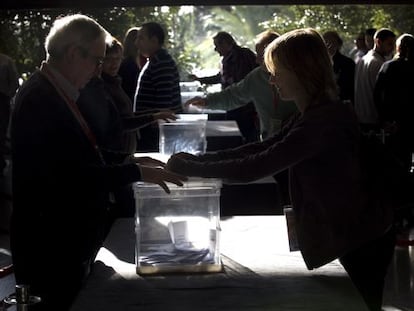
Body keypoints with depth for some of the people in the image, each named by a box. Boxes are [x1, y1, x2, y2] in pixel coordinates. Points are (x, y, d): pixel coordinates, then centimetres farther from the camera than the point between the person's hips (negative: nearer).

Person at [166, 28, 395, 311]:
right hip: (350, 233, 9)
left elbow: (254, 169, -31)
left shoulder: (325, 120, -29)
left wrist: (188, 168, -21)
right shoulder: (316, 113, 5)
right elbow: (262, 149, 6)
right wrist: (197, 158, -3)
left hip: (364, 239, -9)